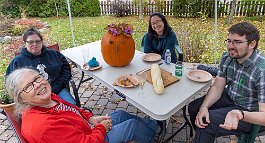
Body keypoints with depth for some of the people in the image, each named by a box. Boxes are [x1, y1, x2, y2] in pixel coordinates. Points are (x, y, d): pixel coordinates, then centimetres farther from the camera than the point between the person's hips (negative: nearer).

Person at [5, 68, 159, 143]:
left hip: (87, 128, 8)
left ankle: (150, 123, 44)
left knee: (121, 114, 18)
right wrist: (102, 127, -13)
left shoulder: (47, 99, -10)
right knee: (131, 125, -1)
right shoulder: (42, 126, -38)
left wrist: (91, 118, -2)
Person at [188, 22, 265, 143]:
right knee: (194, 108, 0)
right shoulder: (227, 57, -8)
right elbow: (217, 88, -6)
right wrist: (204, 107, -22)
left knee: (207, 122, -24)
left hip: (250, 113, -6)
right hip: (229, 98, 7)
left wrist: (240, 115, -48)